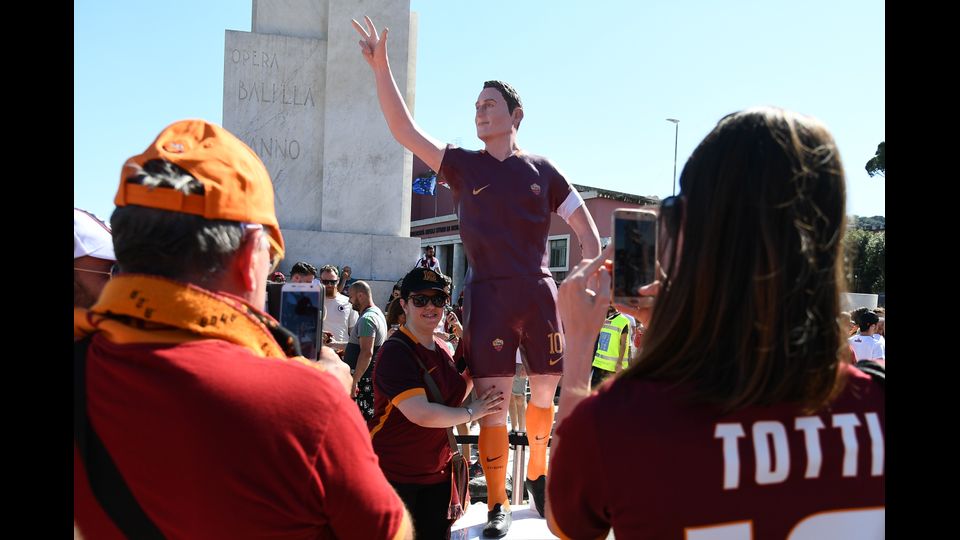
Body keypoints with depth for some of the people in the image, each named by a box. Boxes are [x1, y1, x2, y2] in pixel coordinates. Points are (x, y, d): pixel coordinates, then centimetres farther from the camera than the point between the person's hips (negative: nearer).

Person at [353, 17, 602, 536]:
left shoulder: (541, 170, 8)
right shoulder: (463, 165, 7)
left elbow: (584, 223, 10)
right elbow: (404, 130, -1)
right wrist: (380, 66, -8)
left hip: (539, 292, 1)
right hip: (488, 294, -1)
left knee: (545, 391, 10)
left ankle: (538, 472, 34)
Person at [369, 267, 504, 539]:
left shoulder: (441, 348, 9)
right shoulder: (395, 351, -18)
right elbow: (421, 413, -26)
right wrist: (471, 412, -15)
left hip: (436, 473, 8)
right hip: (392, 473, -7)